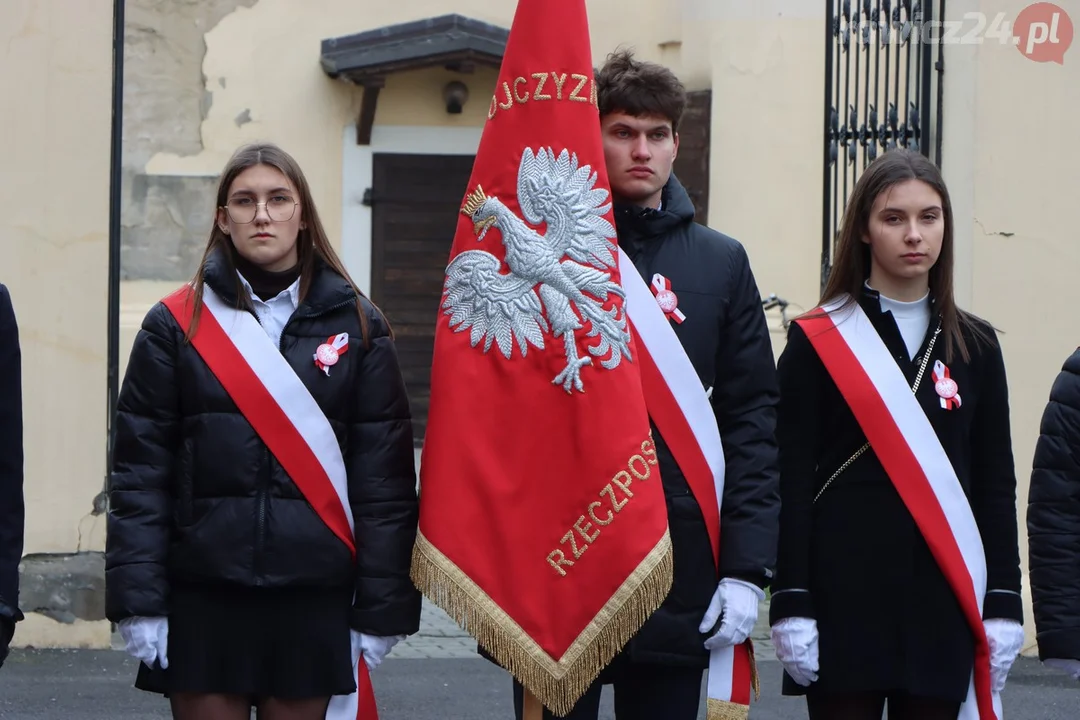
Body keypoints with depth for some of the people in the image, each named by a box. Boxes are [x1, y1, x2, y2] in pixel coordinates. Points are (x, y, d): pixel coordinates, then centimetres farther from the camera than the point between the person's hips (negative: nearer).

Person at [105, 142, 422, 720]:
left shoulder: (357, 326, 5)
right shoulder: (176, 325, 4)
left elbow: (386, 477, 2)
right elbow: (140, 472, 0)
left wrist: (382, 607, -4)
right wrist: (138, 600, -8)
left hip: (313, 599, 0)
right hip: (203, 596, 0)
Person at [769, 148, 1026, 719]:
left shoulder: (974, 345, 11)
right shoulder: (816, 342, 1)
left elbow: (996, 486, 10)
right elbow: (792, 483, -3)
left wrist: (1004, 604, 2)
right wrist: (791, 604, -10)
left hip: (943, 599, 3)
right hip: (845, 593, -3)